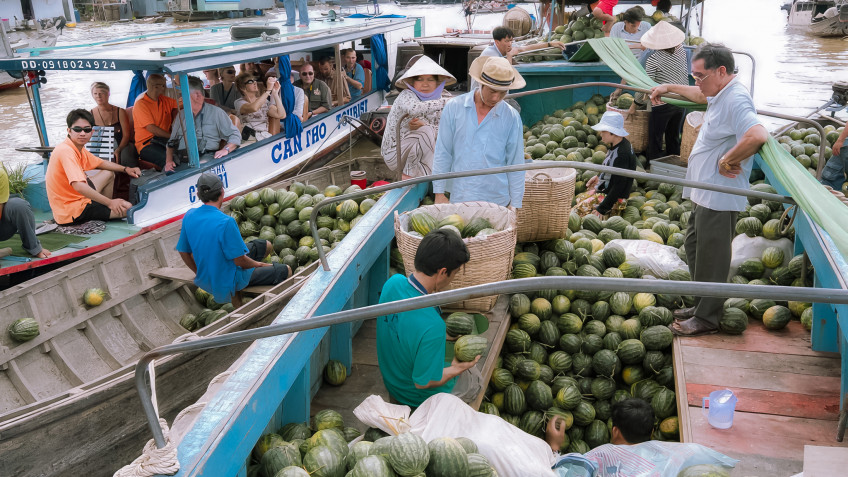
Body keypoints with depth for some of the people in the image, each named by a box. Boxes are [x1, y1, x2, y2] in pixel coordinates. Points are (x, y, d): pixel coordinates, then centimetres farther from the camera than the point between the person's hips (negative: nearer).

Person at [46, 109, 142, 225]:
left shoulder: (79, 148, 6)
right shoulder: (66, 151, -25)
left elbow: (100, 163, 25)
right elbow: (79, 186, -37)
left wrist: (126, 169, 13)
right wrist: (110, 202, -33)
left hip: (76, 196, 11)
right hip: (70, 211, -11)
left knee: (109, 174, 28)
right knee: (126, 208, -19)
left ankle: (105, 211, 30)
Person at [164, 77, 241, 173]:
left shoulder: (216, 112, 10)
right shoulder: (181, 115, 22)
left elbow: (235, 136, 6)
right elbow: (172, 142, 23)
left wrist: (226, 149, -15)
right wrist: (169, 160, 3)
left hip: (206, 156, -3)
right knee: (167, 171, -26)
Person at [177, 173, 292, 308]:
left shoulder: (189, 216, -7)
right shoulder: (226, 222, -30)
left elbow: (183, 252, 3)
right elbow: (240, 260, -24)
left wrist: (200, 273, 19)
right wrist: (260, 264, -3)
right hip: (228, 281, -8)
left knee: (266, 246, 21)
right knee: (286, 271, 5)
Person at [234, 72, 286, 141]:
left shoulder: (265, 102, 17)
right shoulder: (239, 102, 3)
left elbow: (281, 115, 0)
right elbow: (254, 108, -21)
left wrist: (275, 93, -3)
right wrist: (268, 89, -18)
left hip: (265, 138, 3)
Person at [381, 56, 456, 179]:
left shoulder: (445, 97, -3)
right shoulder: (406, 95, -17)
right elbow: (415, 109, -42)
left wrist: (423, 125, -26)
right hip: (395, 154, -6)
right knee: (426, 131, -27)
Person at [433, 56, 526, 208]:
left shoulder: (511, 117, 1)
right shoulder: (454, 107, 1)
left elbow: (515, 163, 5)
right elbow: (442, 154, 4)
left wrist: (515, 205, 4)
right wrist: (439, 193, 2)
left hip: (497, 200, 0)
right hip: (460, 199, 0)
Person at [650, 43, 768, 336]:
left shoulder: (735, 100, -21)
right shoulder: (721, 94, 11)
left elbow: (757, 136, -39)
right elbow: (700, 95, 37)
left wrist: (727, 161, -26)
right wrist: (669, 88, 43)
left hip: (719, 198, -11)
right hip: (705, 193, 11)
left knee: (710, 257, -1)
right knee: (694, 246, 20)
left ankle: (707, 318, 11)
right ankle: (702, 305, 33)